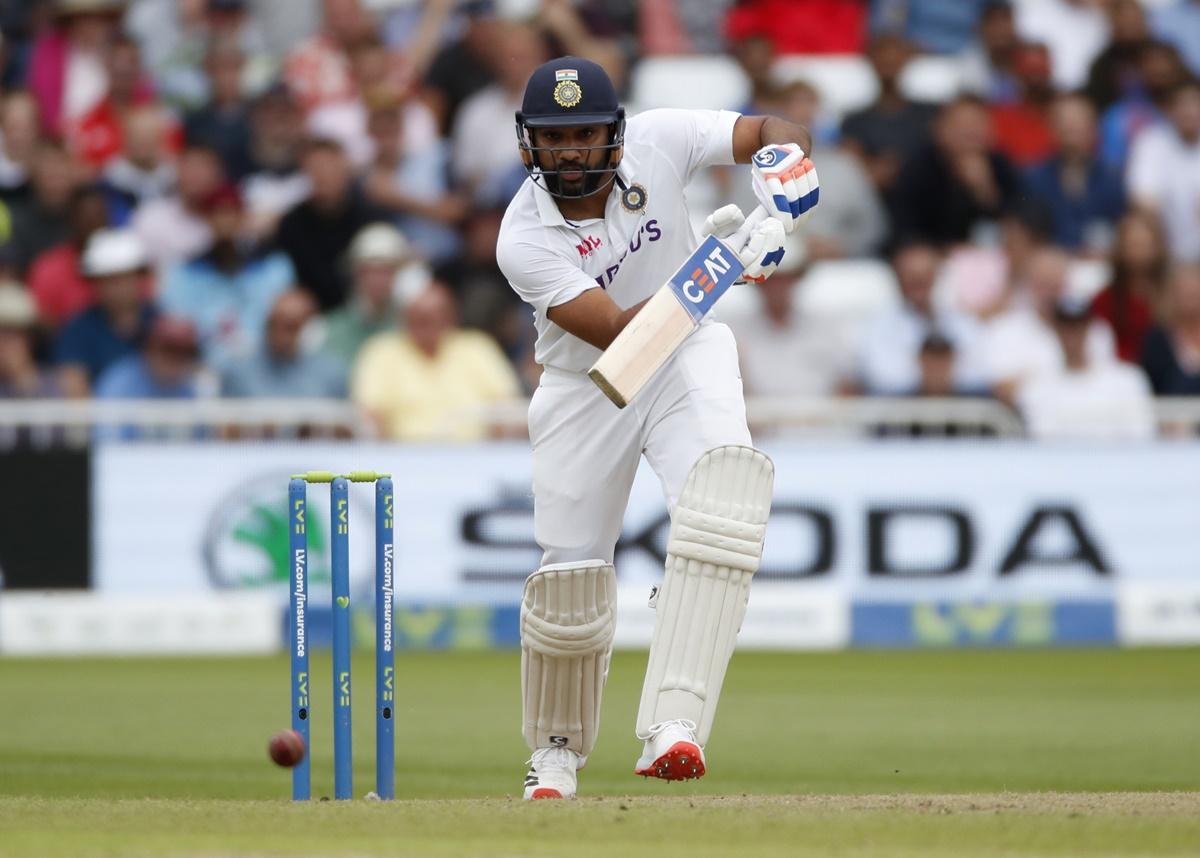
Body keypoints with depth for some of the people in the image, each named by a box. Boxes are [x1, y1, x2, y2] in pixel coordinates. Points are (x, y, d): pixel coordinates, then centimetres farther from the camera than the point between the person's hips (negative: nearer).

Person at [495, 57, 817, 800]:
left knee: (726, 485, -29)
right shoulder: (526, 240, -24)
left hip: (688, 359, 1)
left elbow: (780, 135, -13)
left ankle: (673, 723, -38)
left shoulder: (657, 142, -17)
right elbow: (618, 334, -31)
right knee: (571, 579, 0)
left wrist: (778, 213, -33)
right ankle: (557, 751, 30)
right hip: (588, 389, 0)